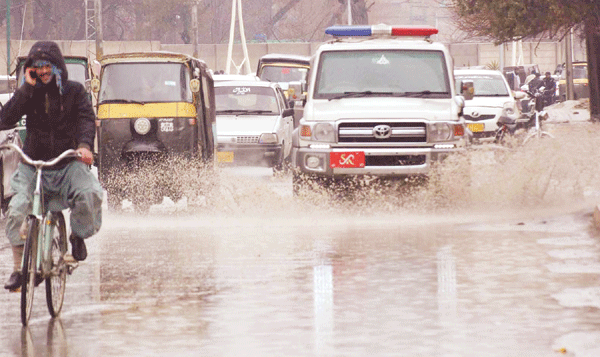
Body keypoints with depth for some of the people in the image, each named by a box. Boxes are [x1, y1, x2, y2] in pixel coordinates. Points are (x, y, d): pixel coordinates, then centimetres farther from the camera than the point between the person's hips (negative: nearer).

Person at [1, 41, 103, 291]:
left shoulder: (74, 91, 5)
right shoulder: (29, 94, 5)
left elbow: (87, 118, -8)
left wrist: (84, 145, -28)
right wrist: (27, 88, -14)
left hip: (68, 164, -1)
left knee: (89, 195, -29)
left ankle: (79, 235, 1)